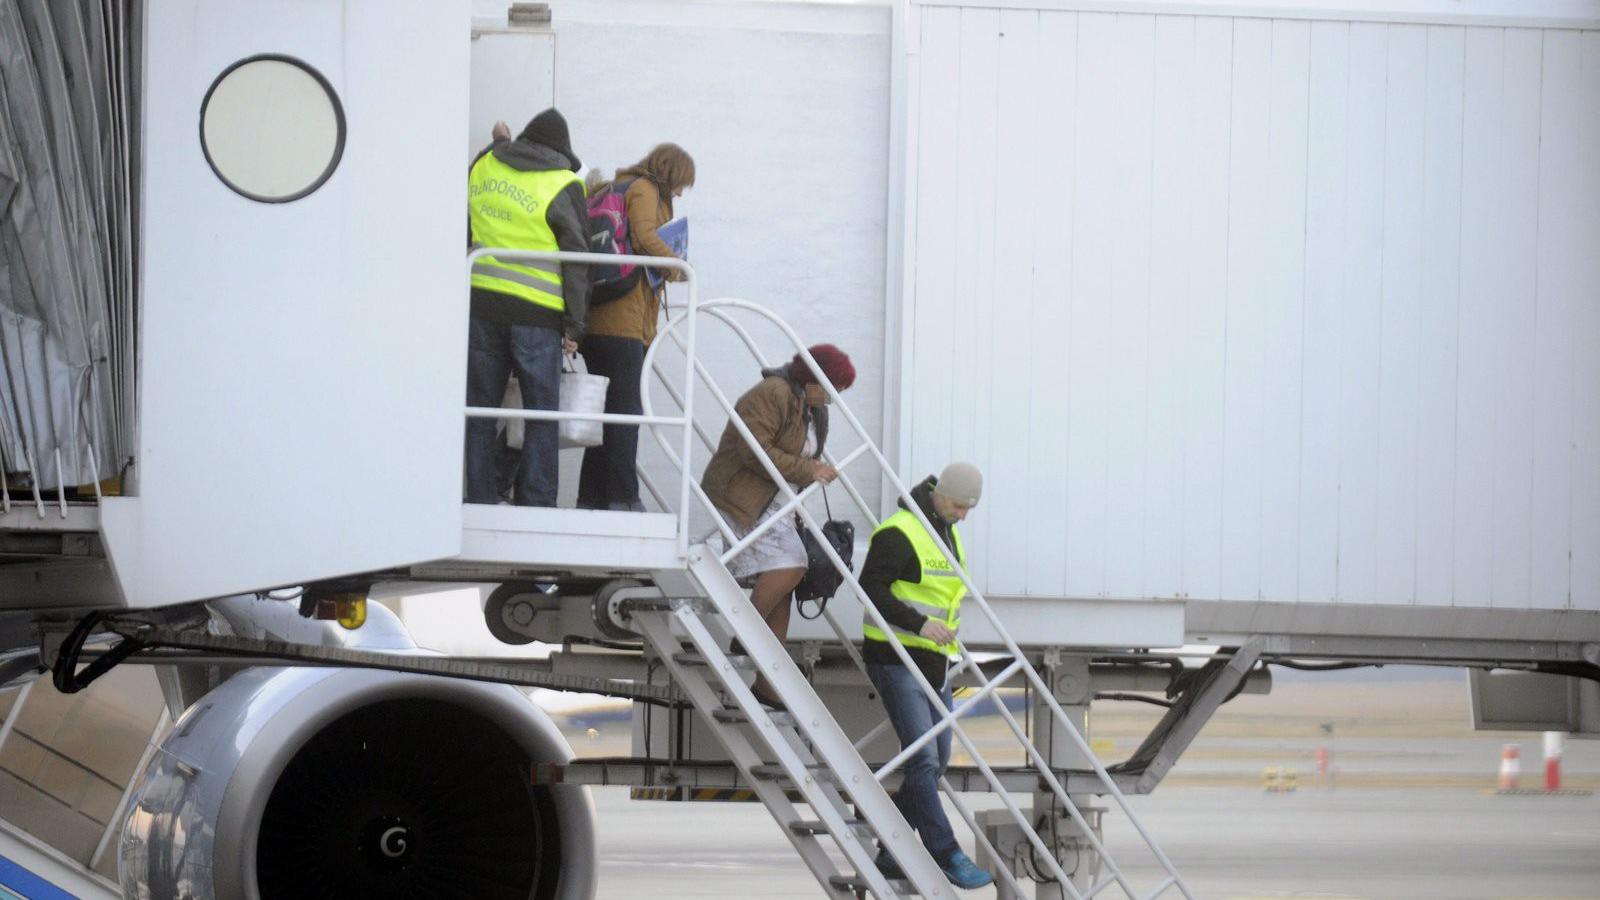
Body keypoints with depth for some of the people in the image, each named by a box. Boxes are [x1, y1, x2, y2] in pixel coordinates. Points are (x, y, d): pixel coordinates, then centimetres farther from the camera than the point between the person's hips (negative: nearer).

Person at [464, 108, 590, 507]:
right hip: (537, 313, -4)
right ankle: (535, 506, 0)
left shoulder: (484, 165, 8)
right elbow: (577, 260, -4)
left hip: (481, 302, 4)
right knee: (541, 414, 3)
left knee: (480, 407, 10)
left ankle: (481, 500, 9)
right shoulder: (564, 186, -3)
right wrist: (574, 325, -1)